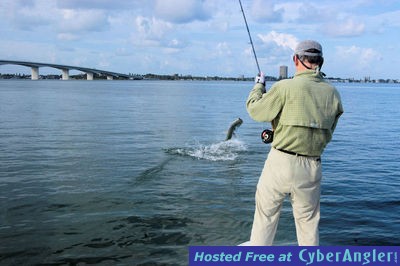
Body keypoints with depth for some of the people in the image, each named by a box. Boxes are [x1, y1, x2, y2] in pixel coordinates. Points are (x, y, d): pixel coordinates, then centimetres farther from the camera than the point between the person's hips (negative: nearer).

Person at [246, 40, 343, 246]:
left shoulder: (285, 87, -12)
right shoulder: (333, 94, 4)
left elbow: (255, 110, -2)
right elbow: (328, 133, 11)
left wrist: (258, 86, 17)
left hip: (281, 161, -3)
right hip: (312, 167, 4)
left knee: (266, 214, 14)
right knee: (308, 222, 18)